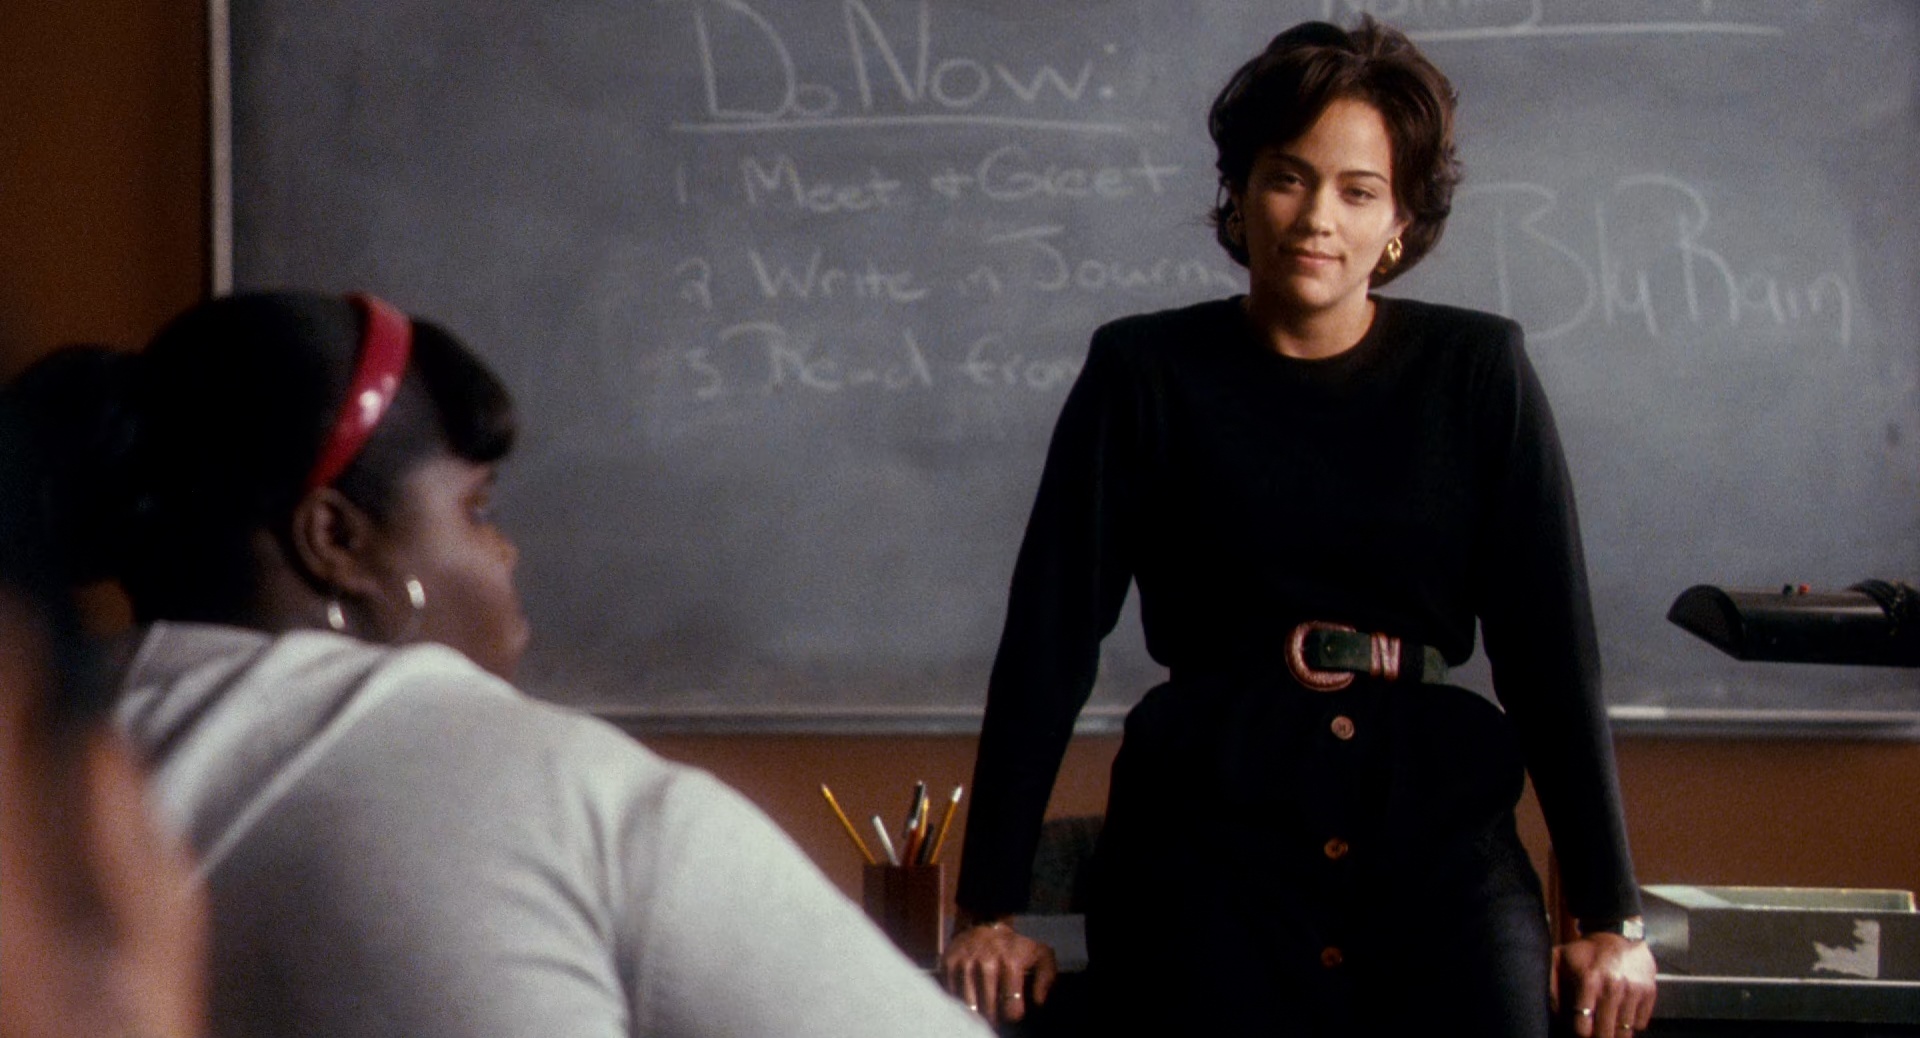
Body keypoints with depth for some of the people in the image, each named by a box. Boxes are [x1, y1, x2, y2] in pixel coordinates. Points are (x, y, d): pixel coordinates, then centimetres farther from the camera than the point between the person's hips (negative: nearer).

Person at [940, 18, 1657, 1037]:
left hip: (1438, 836, 1)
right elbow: (1048, 639, 5)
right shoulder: (1144, 373, 7)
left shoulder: (1477, 371, 9)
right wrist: (989, 907, 2)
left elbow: (1550, 647, 7)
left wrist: (1609, 915, 3)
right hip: (1209, 834, -1)